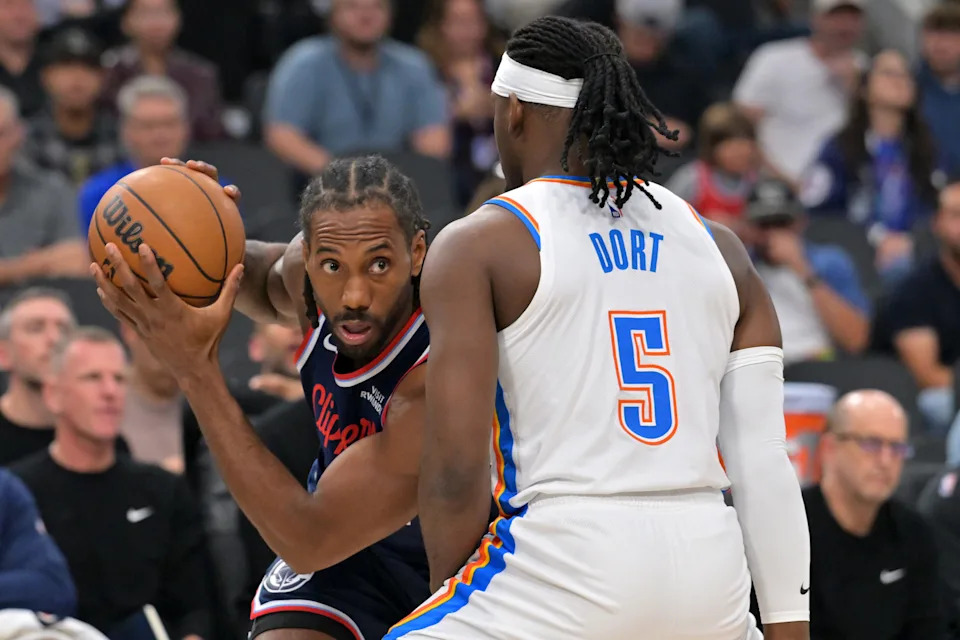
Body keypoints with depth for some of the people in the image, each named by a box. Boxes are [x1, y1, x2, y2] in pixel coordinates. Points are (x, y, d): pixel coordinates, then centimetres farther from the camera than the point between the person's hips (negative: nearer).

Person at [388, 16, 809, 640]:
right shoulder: (719, 248, 15)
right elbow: (767, 466, 8)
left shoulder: (478, 245, 2)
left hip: (566, 561, -5)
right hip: (709, 570, 5)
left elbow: (455, 475, -6)